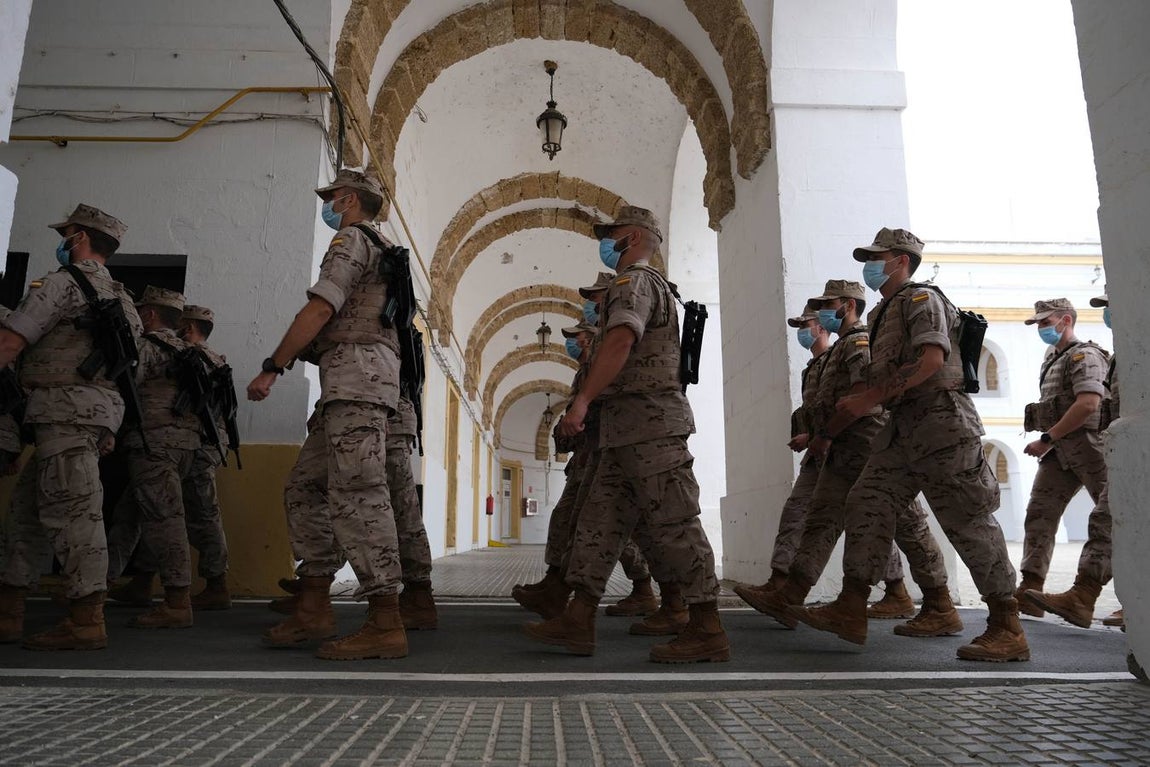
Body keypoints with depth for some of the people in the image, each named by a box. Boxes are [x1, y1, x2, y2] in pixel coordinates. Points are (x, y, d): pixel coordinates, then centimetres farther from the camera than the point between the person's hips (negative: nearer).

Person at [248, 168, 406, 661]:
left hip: (357, 372, -10)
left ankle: (385, 624, -15)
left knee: (357, 495, -15)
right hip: (351, 385, 10)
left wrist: (271, 368, -8)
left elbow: (320, 310, -11)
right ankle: (314, 610, 13)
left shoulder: (351, 240, 1)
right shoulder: (381, 252, 31)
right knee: (305, 490, 11)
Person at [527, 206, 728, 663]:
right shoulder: (652, 284, 27)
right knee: (602, 518, 7)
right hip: (630, 430, 11)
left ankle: (706, 631, 0)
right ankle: (578, 621, 9)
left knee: (672, 525, -7)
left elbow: (621, 340, -23)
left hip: (647, 420, -11)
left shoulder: (634, 280, -5)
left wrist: (583, 398, -29)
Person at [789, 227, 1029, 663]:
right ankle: (850, 611, 1)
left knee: (968, 521, -5)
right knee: (867, 505, 0)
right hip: (903, 427, 9)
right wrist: (855, 407, 9)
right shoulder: (883, 313, 23)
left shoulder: (920, 298, -4)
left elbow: (932, 359, -19)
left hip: (940, 419, -9)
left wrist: (870, 398, -20)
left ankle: (1007, 629, 6)